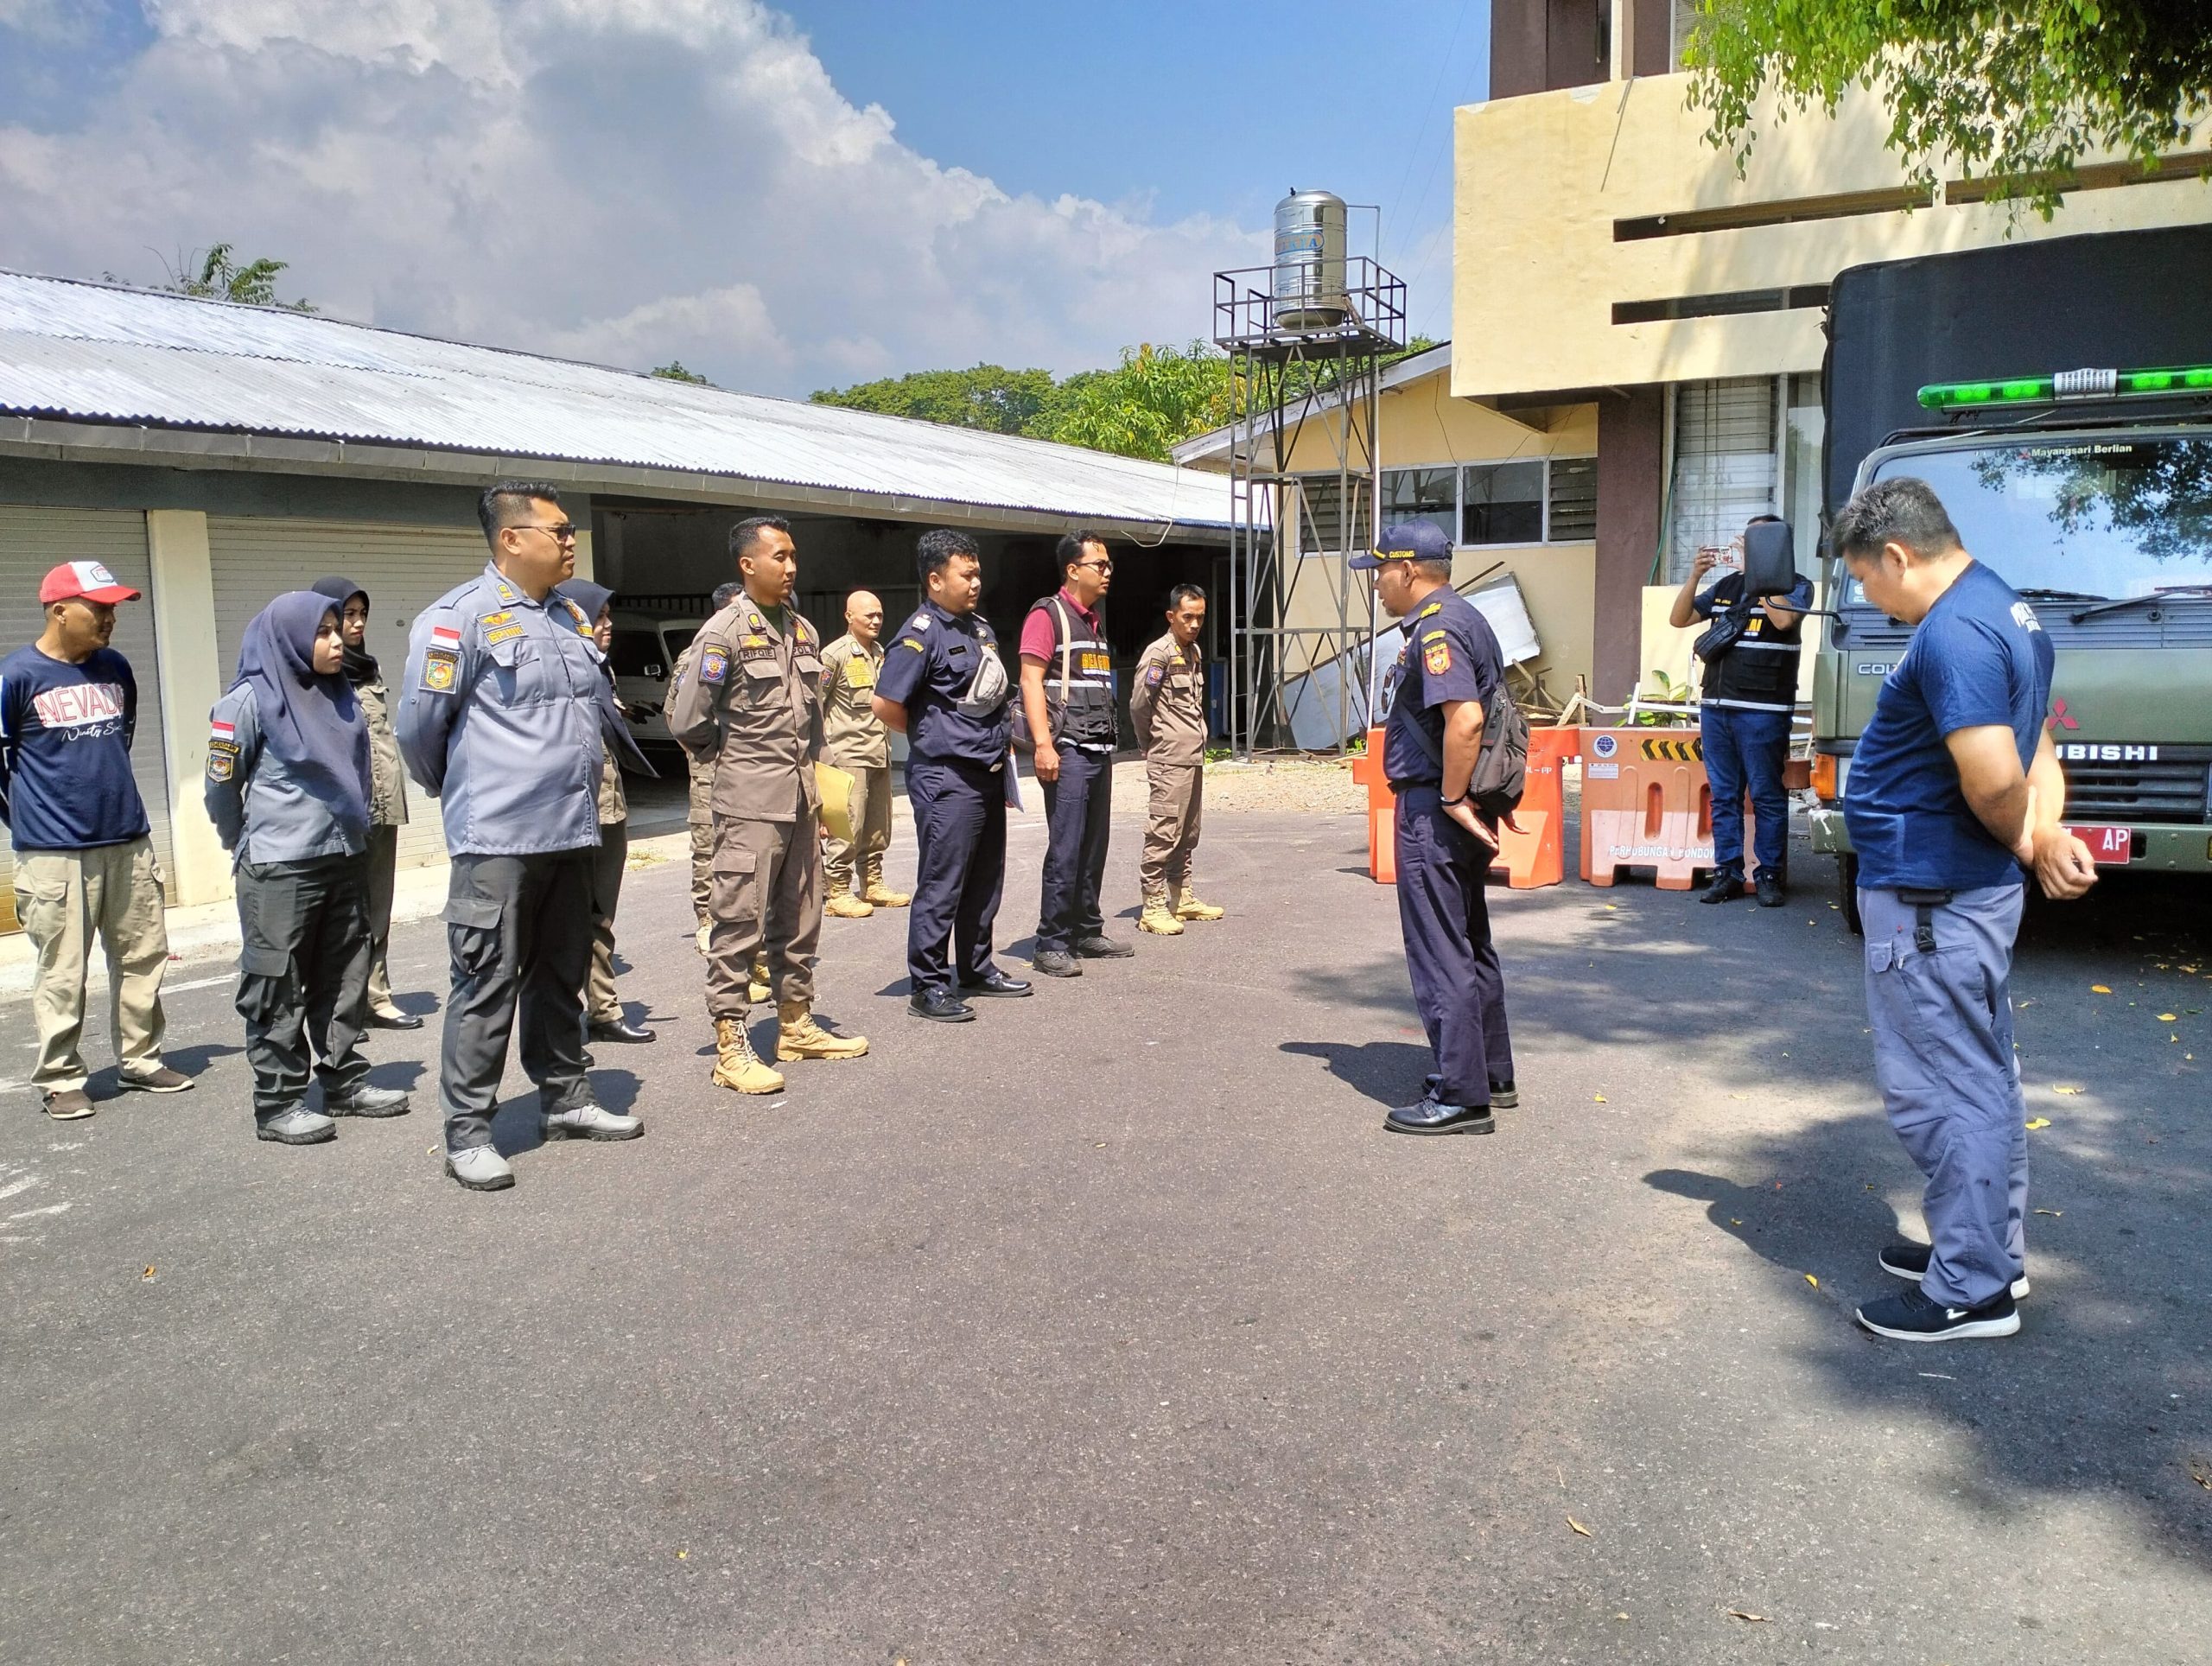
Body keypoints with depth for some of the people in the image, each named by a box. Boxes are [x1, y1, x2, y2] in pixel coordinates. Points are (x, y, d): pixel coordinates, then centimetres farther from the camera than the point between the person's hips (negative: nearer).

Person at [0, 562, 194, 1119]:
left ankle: (141, 1059, 24)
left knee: (143, 957, 10)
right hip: (55, 853, -5)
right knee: (62, 974, 0)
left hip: (129, 842, 5)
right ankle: (60, 1079, 12)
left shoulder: (116, 669, 9)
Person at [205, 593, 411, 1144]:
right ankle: (278, 1104, 7)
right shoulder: (251, 700, -9)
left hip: (346, 860, 6)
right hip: (279, 870, -6)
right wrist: (249, 849, 9)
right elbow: (220, 788, -2)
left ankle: (346, 1082, 23)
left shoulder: (342, 696, 8)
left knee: (344, 982, 12)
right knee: (277, 990, 1)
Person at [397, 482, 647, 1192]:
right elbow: (419, 722, -7)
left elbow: (599, 708, 25)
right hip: (498, 839, -7)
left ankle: (565, 1099, 29)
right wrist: (454, 789, 8)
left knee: (562, 975, 16)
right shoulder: (460, 617, -11)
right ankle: (467, 1132, 7)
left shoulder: (572, 618, 13)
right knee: (489, 985, -3)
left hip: (571, 833, 7)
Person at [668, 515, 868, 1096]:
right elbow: (687, 721, -10)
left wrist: (808, 768, 14)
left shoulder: (802, 630, 12)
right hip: (750, 802, -7)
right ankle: (731, 1047, 2)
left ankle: (796, 1025, 26)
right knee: (741, 922, -4)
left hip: (802, 796, 7)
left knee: (799, 918, 14)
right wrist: (735, 759, 3)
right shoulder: (725, 632, -10)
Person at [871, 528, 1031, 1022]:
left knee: (985, 879, 16)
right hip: (947, 780, -9)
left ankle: (976, 969, 28)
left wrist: (1002, 743, 14)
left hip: (988, 774, 9)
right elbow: (886, 705, -18)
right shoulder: (921, 633, -13)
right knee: (941, 884, -5)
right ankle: (928, 986, 2)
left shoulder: (980, 627, 14)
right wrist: (933, 738, -4)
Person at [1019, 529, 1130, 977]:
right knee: (1065, 848, -8)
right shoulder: (1048, 614, -6)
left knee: (1094, 846, 12)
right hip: (1068, 750, -8)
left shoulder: (1094, 620, 20)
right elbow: (1030, 680, -13)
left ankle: (1088, 932, 21)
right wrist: (1043, 744, -20)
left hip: (1100, 750, 8)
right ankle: (1051, 944, -3)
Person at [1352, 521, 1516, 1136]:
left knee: (1441, 955, -4)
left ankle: (1460, 1097, 2)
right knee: (1471, 944, 19)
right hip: (1464, 808, 11)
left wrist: (1453, 798, -21)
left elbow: (1464, 718, -30)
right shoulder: (1465, 618, 16)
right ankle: (1492, 1076, 30)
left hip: (1434, 810, -11)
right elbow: (1487, 711, 23)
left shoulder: (1435, 628, -17)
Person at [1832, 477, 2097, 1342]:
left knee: (1942, 1093, -1)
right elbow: (2037, 755, 12)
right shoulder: (2005, 608, 13)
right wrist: (2047, 835, -5)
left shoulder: (1952, 635, -22)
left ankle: (1971, 1292, 10)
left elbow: (1996, 781, -29)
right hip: (1973, 891, 11)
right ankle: (1992, 1250, 34)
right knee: (1983, 1082, 20)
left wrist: (2031, 844, -9)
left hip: (1930, 904, -11)